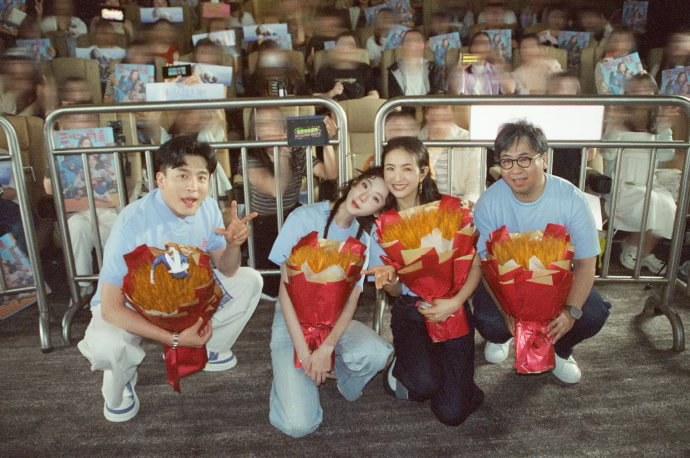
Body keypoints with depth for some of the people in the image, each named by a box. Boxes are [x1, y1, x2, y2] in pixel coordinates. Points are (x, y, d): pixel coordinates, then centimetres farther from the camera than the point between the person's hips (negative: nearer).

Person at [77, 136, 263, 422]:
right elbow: (111, 308, -30)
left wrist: (233, 244, -27)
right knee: (104, 345, -36)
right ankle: (121, 382, 4)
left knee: (249, 281, -8)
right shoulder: (134, 224, -33)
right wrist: (174, 339, -33)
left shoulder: (207, 208, -16)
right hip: (129, 305, -5)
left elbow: (226, 271, -3)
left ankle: (204, 349, 15)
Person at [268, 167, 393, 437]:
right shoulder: (305, 218, -13)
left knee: (377, 353, -31)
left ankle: (339, 377, 4)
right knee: (299, 424, -20)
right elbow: (286, 288, -14)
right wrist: (304, 353, -19)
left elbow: (352, 298, -7)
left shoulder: (362, 238, 0)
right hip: (293, 322, -3)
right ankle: (289, 374, 14)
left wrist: (327, 347, -23)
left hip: (334, 321, 3)